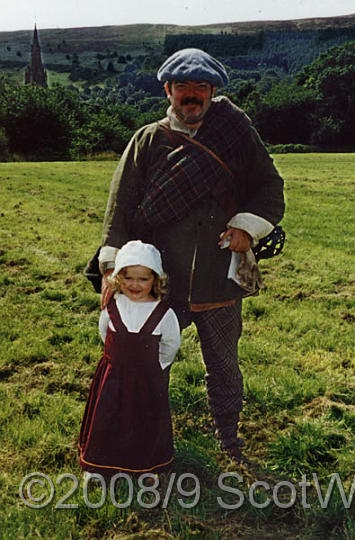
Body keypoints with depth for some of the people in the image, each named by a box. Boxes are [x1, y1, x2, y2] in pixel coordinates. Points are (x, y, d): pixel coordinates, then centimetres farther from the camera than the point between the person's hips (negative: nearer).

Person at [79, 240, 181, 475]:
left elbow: (171, 344, -1)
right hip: (113, 376, 2)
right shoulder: (112, 307, -10)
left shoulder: (164, 313, -15)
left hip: (148, 379, -1)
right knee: (106, 420, 13)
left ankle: (146, 465, 38)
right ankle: (100, 464, 36)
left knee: (146, 422, 14)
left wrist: (154, 365, 4)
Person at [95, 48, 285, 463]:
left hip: (220, 283, 0)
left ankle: (229, 438, 41)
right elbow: (122, 206, -3)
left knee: (223, 367, 17)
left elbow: (270, 188, 7)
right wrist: (112, 269, -11)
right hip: (159, 283, 1)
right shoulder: (147, 142, 1)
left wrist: (247, 226, -10)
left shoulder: (236, 134, 1)